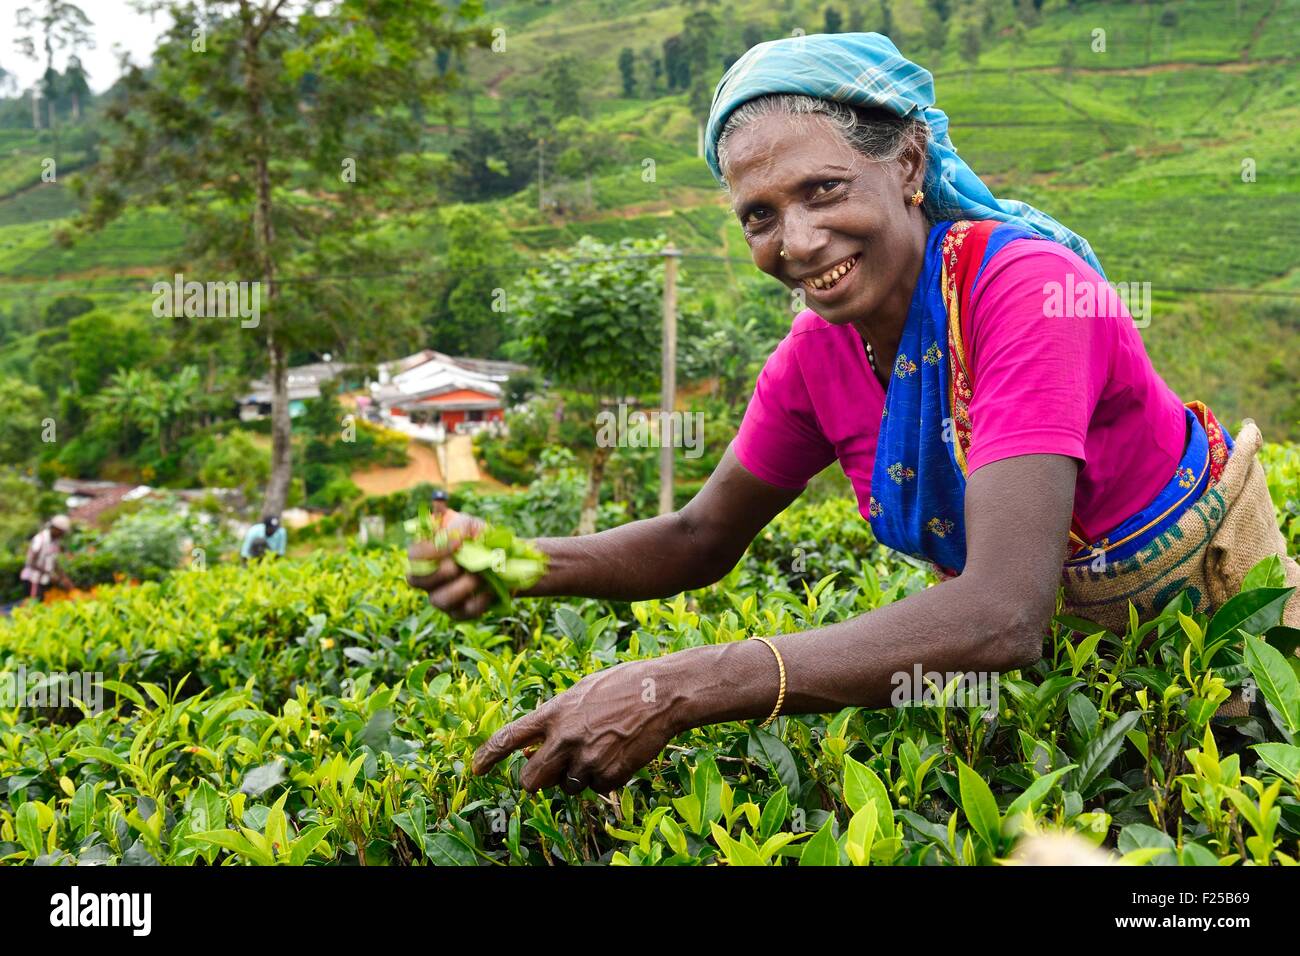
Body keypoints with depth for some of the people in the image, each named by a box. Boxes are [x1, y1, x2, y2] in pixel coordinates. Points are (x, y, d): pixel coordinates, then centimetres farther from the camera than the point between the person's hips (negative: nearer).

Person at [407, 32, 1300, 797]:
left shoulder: (1027, 289, -34)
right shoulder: (817, 353, -14)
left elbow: (1002, 613, -45)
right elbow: (703, 537, -2)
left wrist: (675, 689, -50)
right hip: (1058, 630, 5)